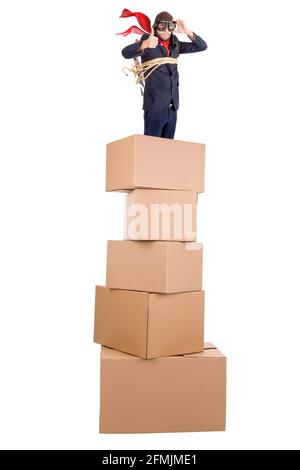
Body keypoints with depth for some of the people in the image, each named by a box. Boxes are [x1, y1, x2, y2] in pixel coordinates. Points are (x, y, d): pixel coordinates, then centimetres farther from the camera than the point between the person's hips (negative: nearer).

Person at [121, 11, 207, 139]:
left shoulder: (175, 44, 11)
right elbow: (126, 53, -21)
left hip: (172, 107, 6)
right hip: (155, 106, -6)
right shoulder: (148, 41, -5)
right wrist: (144, 45, -41)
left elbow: (202, 46, 12)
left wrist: (187, 31, -5)